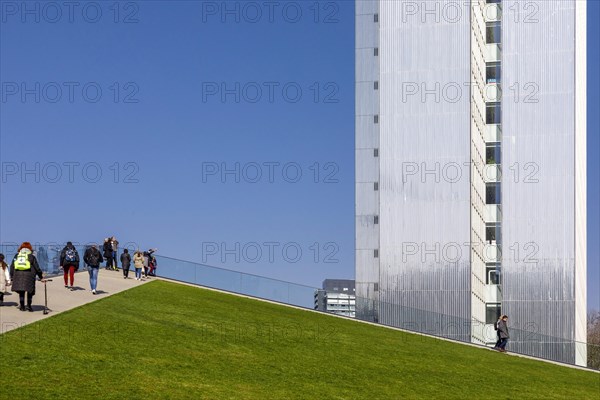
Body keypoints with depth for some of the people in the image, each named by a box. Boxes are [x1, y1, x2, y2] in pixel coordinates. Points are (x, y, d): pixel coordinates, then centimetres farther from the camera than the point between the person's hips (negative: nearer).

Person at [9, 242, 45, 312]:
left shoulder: (16, 256, 15)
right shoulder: (32, 257, 6)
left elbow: (12, 267, 13)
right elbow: (37, 268, 4)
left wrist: (12, 277, 18)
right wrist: (41, 277, 10)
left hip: (18, 274, 3)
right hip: (29, 275, -3)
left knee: (21, 292, 12)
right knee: (30, 292, 8)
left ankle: (22, 306, 12)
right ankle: (29, 305, 2)